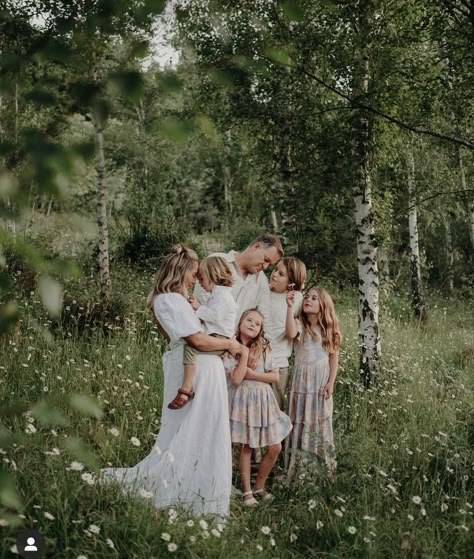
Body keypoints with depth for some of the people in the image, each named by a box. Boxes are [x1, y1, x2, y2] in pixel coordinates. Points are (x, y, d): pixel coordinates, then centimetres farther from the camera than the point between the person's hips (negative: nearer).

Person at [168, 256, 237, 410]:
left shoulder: (222, 295, -10)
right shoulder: (218, 294, 23)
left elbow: (215, 316, -22)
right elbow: (211, 315, 26)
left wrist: (199, 308, -12)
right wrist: (199, 307, 13)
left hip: (220, 339, -12)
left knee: (190, 346, -31)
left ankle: (186, 389, -39)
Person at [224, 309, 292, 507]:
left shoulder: (264, 347, 1)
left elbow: (275, 376, -2)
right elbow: (236, 379, -18)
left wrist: (252, 374, -14)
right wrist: (244, 353, -18)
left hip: (263, 398, 4)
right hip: (243, 399, -3)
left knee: (275, 448, 3)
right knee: (246, 447, 2)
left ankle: (259, 487, 20)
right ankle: (246, 491, 15)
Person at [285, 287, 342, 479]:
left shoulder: (329, 328, 1)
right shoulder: (300, 324, -6)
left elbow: (334, 356, 4)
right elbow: (291, 333, -30)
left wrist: (331, 382, -3)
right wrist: (290, 307, -33)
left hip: (321, 381, 1)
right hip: (302, 380, -1)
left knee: (321, 422, 8)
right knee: (300, 421, 4)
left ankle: (324, 468, 17)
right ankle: (295, 467, 11)